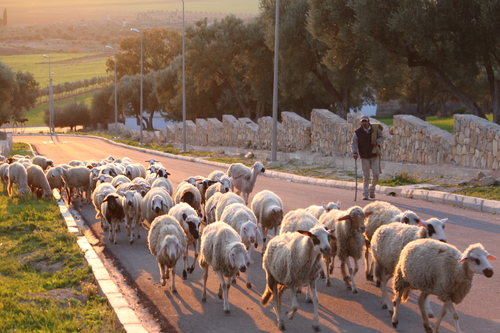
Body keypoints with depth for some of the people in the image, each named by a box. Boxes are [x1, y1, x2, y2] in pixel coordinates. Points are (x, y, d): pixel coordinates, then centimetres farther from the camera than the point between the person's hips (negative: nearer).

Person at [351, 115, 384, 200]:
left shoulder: (376, 129, -5)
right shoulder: (358, 132, -9)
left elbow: (381, 138, 10)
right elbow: (354, 143, -14)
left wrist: (377, 142, -12)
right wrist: (355, 153, -31)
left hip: (375, 155, 1)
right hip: (364, 156, -1)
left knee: (376, 173, -5)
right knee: (366, 176, 0)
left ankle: (372, 189, 20)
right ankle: (365, 194, 8)